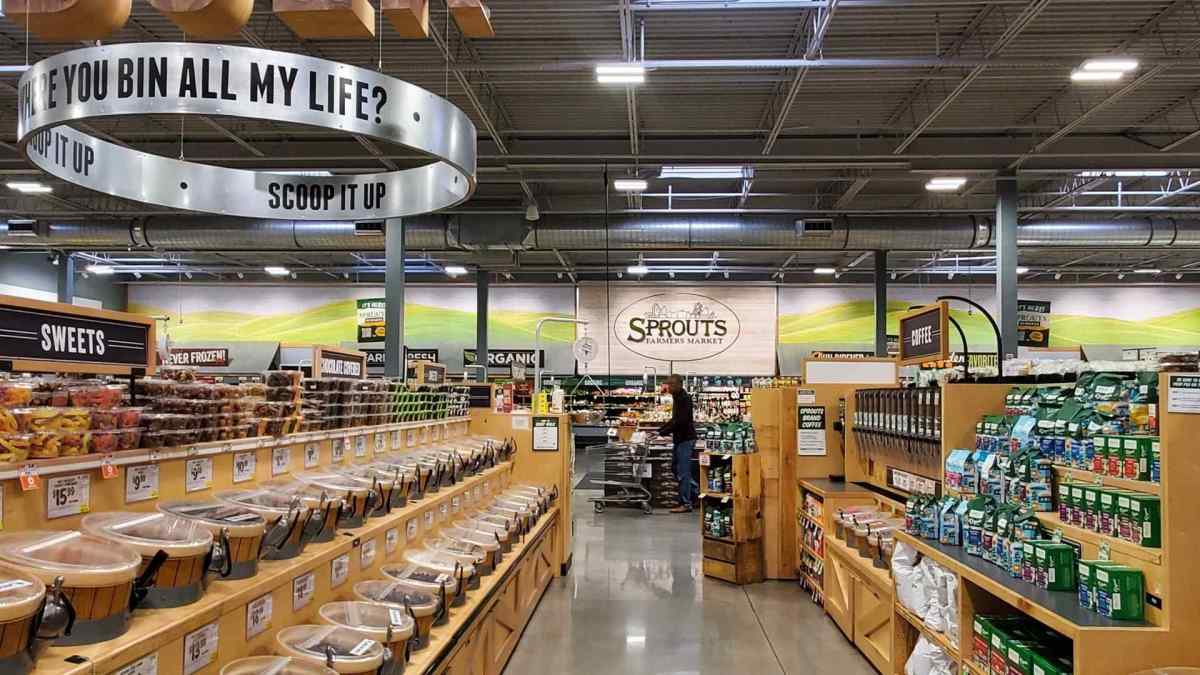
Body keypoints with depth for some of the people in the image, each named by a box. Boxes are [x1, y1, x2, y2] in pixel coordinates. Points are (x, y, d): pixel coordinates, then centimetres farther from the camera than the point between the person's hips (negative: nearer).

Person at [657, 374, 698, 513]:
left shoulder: (684, 399, -16)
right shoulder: (678, 397, 14)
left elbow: (680, 421, -23)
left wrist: (662, 433, -21)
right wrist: (660, 431, 12)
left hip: (685, 439, -10)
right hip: (680, 439, 10)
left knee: (683, 472, -6)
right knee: (677, 470, 15)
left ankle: (685, 504, 0)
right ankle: (696, 491, 26)